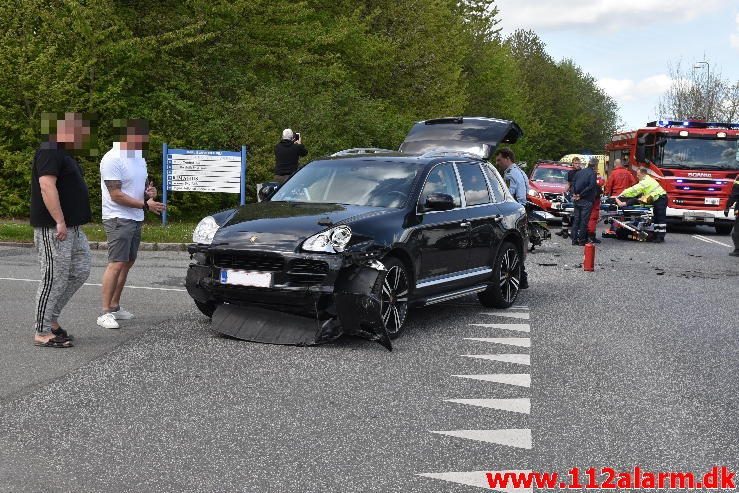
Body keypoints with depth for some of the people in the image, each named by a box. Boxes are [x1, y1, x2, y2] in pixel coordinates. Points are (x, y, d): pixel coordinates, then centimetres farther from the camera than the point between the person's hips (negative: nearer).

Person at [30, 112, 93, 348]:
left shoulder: (64, 154, 19)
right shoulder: (49, 152, -14)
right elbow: (46, 186, -24)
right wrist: (59, 222, -28)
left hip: (72, 228, 10)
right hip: (54, 229, -10)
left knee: (80, 272, 12)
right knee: (54, 278, -6)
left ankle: (51, 319, 21)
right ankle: (42, 333, 3)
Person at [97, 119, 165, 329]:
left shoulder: (138, 156, 13)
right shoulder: (113, 159, -15)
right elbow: (116, 195, -18)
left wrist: (149, 191, 1)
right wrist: (146, 204, -20)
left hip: (135, 219, 9)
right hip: (118, 219, -9)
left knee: (128, 263, 12)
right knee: (117, 264, -13)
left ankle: (114, 306, 20)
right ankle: (105, 313, -12)